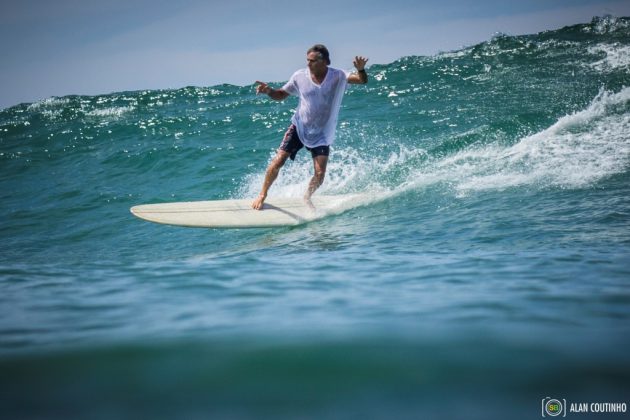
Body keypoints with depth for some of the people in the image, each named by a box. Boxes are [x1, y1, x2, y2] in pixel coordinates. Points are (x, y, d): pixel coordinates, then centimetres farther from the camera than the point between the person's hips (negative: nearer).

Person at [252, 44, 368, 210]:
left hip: (321, 134, -1)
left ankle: (307, 197, 25)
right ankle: (262, 195, 13)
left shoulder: (337, 76, -14)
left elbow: (362, 80, -24)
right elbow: (281, 95, 3)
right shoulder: (300, 76, -9)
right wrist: (269, 91, -18)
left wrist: (360, 70, -47)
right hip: (299, 127, 1)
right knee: (278, 161, -9)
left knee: (320, 174, -7)